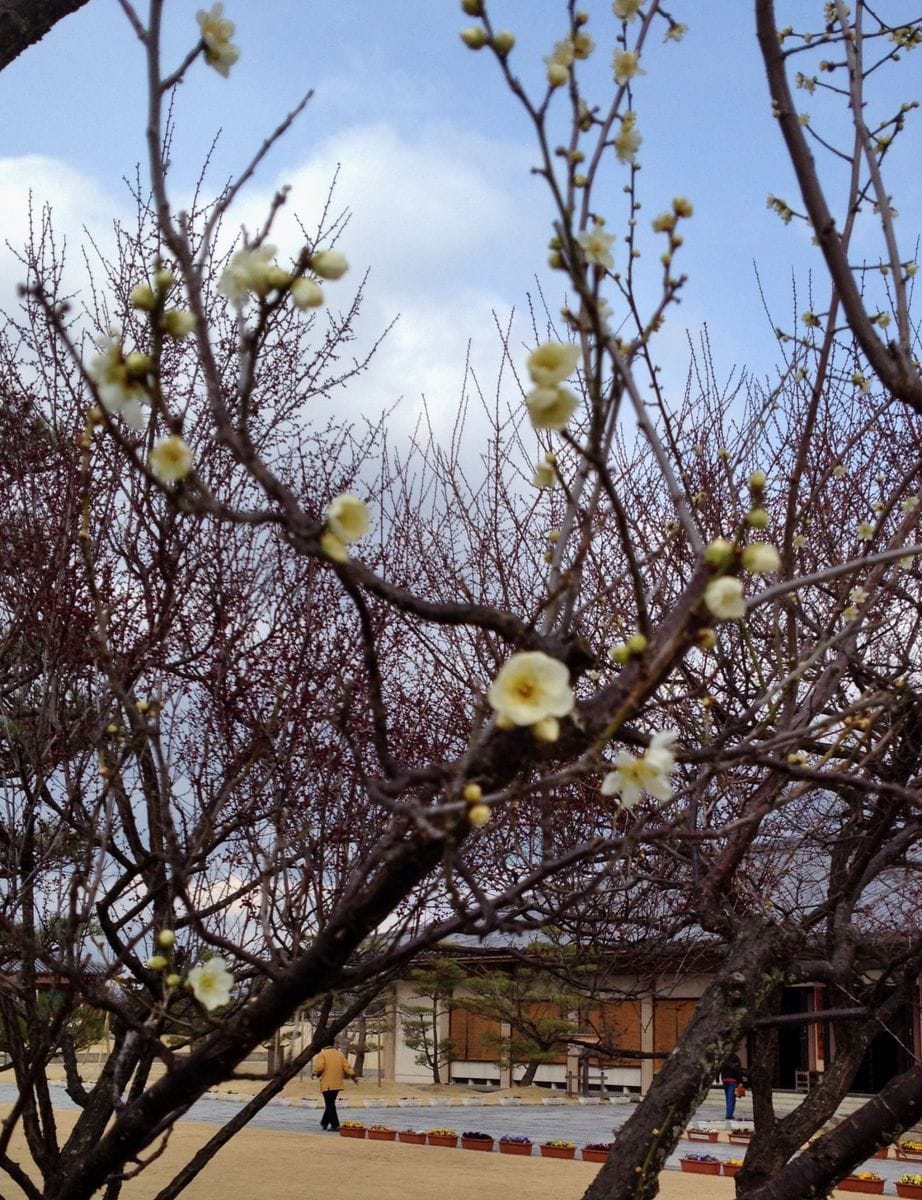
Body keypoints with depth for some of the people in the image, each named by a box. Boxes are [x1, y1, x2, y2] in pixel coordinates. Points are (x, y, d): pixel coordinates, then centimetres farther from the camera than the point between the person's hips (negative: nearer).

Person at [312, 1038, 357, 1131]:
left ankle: (335, 1125, -9)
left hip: (327, 1084, -6)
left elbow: (319, 1067, -18)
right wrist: (353, 1077, 9)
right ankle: (324, 1123, 28)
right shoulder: (340, 1054, 9)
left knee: (330, 1105, -3)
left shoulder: (322, 1054, -7)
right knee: (330, 1104, 19)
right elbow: (347, 1067, 4)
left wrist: (315, 1072, 2)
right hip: (337, 1084, 6)